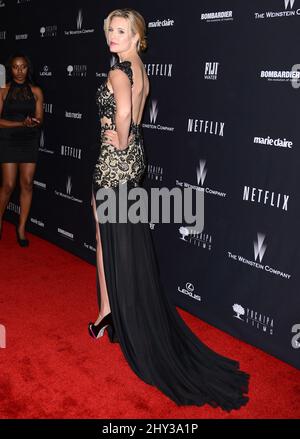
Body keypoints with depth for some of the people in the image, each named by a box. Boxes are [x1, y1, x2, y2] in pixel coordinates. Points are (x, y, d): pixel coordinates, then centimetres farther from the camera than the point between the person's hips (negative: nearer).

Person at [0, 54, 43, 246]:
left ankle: (22, 227, 12)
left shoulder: (36, 91, 5)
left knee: (27, 183, 1)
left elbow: (39, 118, 3)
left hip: (30, 141, 2)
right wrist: (21, 123, -17)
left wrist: (32, 122, -21)